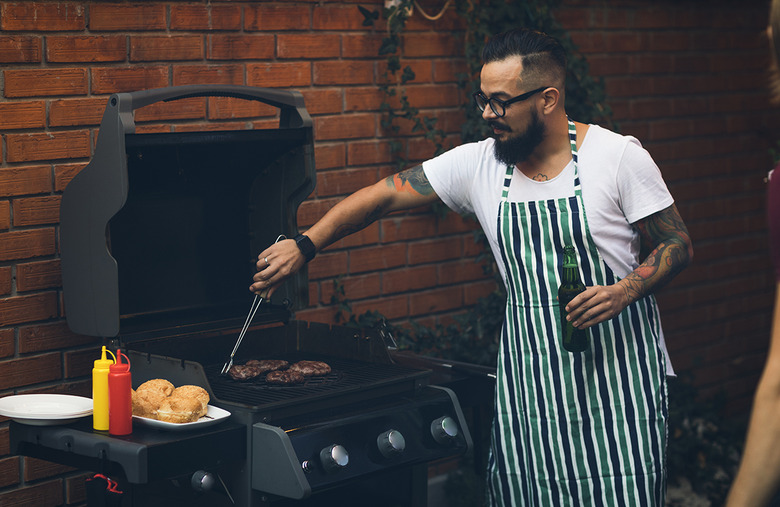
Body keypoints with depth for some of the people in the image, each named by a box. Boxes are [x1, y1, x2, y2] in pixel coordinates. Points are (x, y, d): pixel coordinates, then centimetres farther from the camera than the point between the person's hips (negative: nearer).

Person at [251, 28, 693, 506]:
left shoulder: (618, 156, -7)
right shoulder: (475, 165, 2)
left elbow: (678, 245, -2)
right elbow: (383, 195, 7)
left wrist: (626, 290, -20)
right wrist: (304, 246, 1)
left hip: (617, 368, -3)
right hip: (529, 378, 3)